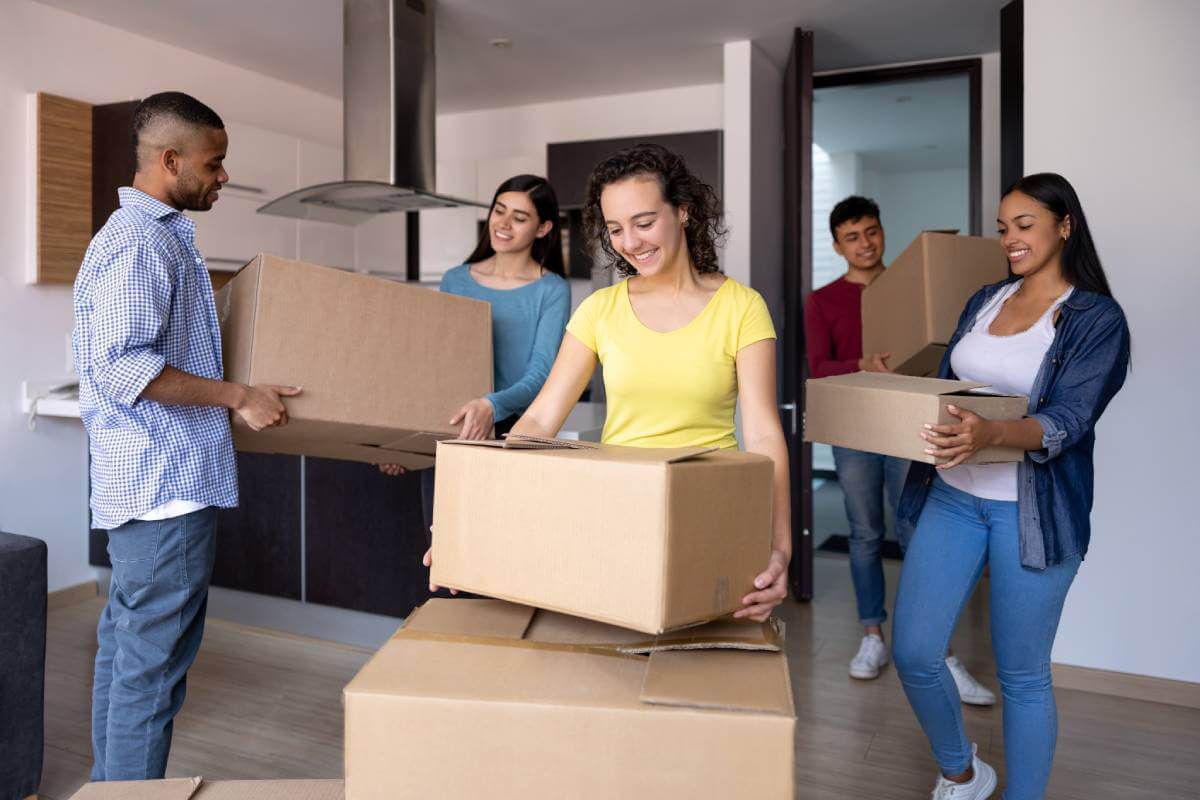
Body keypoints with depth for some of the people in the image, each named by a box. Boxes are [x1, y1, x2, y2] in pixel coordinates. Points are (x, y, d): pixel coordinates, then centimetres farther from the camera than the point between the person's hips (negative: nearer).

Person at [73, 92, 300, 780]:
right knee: (154, 663, -2)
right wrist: (239, 397, -19)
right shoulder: (138, 241, -14)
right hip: (167, 488, -11)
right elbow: (122, 366, -23)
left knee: (126, 648, 18)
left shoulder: (162, 236, 17)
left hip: (147, 486, 11)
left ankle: (112, 785, 32)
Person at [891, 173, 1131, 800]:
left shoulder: (1097, 319, -5)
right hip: (952, 496, 5)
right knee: (913, 653, 3)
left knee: (1022, 677, 7)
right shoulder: (985, 301, 11)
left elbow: (1068, 422, -18)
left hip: (1031, 509, -4)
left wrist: (990, 434, -37)